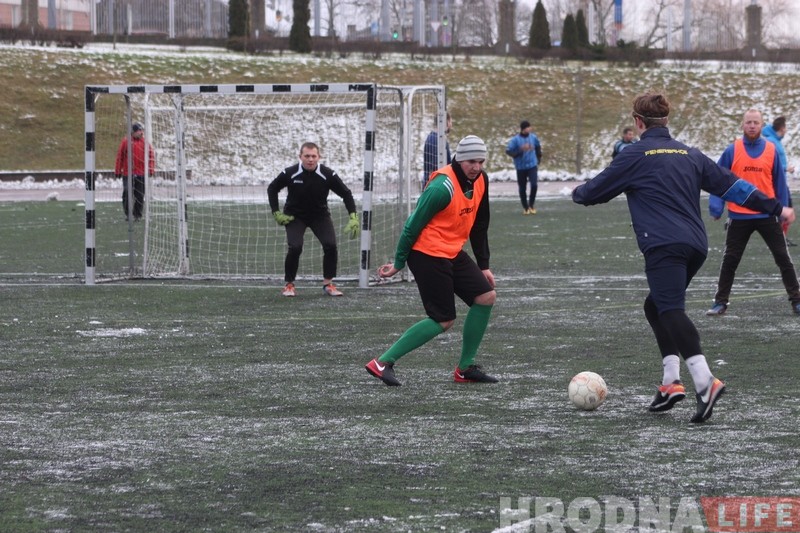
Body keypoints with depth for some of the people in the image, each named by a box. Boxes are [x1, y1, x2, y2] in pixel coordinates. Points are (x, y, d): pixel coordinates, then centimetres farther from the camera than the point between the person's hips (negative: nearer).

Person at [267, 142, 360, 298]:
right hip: (294, 216, -1)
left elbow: (346, 193, -6)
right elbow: (272, 189, -1)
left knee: (330, 245, -16)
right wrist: (276, 213, -7)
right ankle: (289, 284, -1)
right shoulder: (290, 173, -19)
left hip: (320, 215, 1)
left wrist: (353, 217, -16)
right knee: (295, 247, -21)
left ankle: (328, 283, 4)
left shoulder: (328, 175, -18)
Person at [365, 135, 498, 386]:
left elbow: (479, 225, 15)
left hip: (453, 253, 9)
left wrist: (483, 265, 14)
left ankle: (466, 368, 13)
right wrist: (398, 263, -10)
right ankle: (383, 363, -5)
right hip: (427, 254, -9)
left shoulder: (480, 181, 3)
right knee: (444, 320, -9)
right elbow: (414, 224, -17)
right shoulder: (443, 187, -23)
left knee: (487, 296, 2)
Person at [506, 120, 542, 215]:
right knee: (522, 188, 5)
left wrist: (538, 159, 18)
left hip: (532, 165, 1)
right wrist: (520, 150, -25)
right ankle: (525, 208, 23)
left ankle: (531, 204, 7)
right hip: (521, 167, -1)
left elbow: (538, 147, 19)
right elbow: (508, 151, -14)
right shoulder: (515, 139, -11)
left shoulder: (533, 137, 1)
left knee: (534, 185, -14)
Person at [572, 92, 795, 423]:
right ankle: (670, 382, 12)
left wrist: (577, 193, 33)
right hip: (696, 245, 7)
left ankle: (705, 381, -35)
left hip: (663, 246, -7)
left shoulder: (635, 156, 2)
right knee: (655, 306, 21)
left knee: (671, 310, -16)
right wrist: (775, 208, 21)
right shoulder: (689, 154, 19)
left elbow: (596, 191, 10)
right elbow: (730, 185, 17)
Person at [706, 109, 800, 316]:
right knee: (730, 260, 6)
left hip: (767, 215, 1)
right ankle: (720, 302, 15)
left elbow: (779, 182, 5)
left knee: (783, 258, 3)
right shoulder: (732, 151, -3)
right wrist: (716, 208, -9)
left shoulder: (772, 150, 1)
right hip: (739, 216, -1)